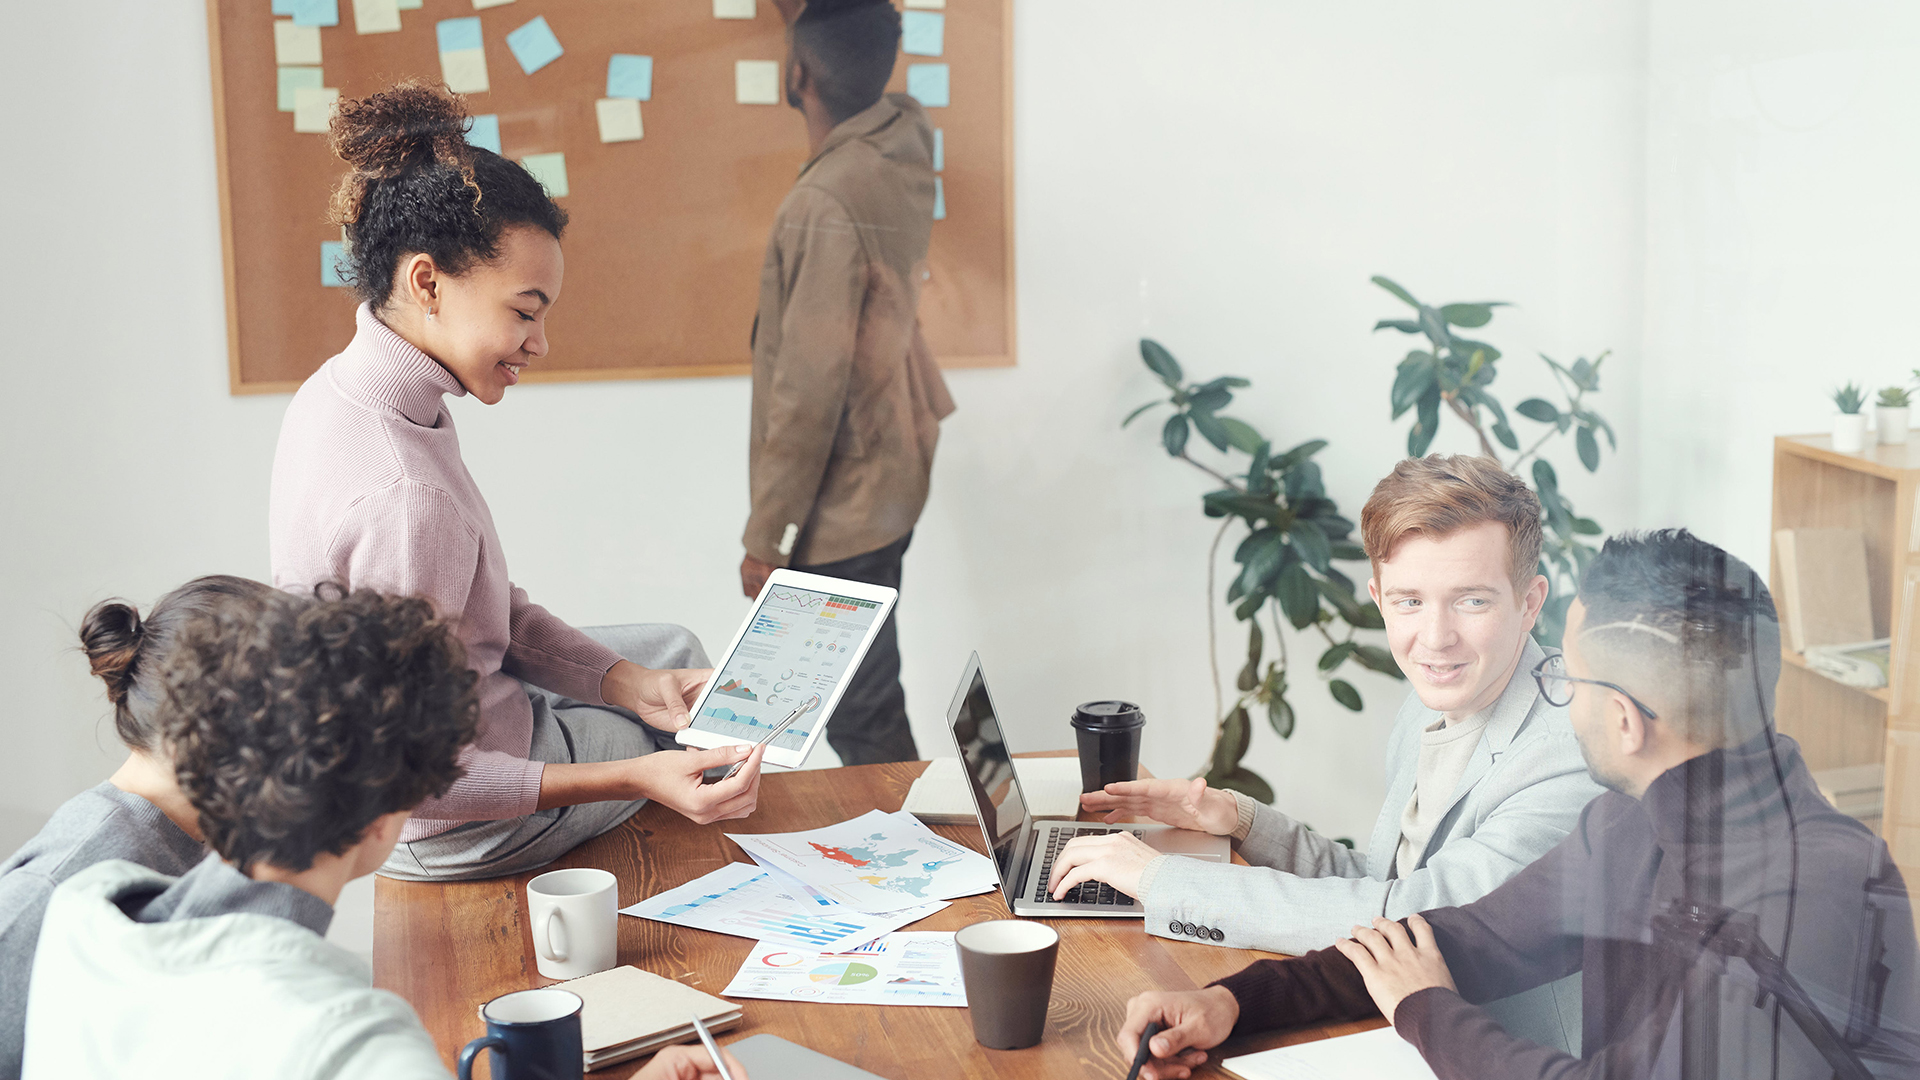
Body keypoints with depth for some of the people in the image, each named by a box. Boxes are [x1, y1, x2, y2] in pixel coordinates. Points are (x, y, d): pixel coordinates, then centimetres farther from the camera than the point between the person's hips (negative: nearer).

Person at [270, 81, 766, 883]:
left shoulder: (338, 390, -4)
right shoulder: (402, 496, -35)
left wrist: (632, 684, -4)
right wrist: (636, 780, -32)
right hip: (454, 830, -8)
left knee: (671, 649, 27)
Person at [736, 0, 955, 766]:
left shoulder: (825, 205, -27)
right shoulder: (904, 140, -2)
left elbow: (808, 390, -25)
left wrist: (764, 535, -16)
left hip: (842, 507, -9)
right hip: (889, 477, 9)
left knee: (859, 716, 3)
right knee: (868, 699, 22)